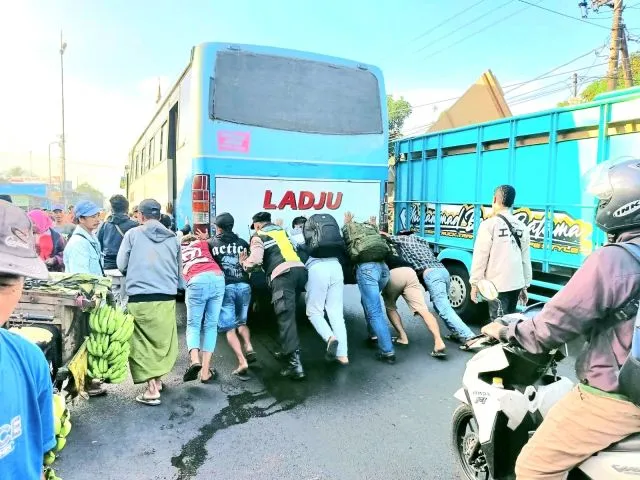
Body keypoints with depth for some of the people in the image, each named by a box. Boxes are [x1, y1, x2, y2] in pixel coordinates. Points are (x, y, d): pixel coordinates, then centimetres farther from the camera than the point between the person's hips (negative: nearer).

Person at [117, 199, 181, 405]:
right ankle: (157, 379, 29)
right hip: (167, 297, 3)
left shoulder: (133, 234, -1)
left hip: (139, 298, -2)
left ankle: (151, 389, 4)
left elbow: (121, 265, 4)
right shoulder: (172, 238, 6)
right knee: (162, 340, 17)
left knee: (143, 342, 6)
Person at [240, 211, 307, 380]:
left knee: (286, 318, -8)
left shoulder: (259, 236, 12)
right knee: (289, 315, 20)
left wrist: (244, 263, 16)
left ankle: (295, 364, -15)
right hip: (300, 269, 7)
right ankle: (290, 351, 24)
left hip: (283, 275, -6)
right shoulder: (281, 231, 31)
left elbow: (256, 258, -4)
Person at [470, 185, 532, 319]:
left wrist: (475, 283, -3)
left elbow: (480, 256, -10)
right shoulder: (521, 226, 6)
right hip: (516, 284, 6)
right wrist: (525, 286, 17)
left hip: (497, 285, -5)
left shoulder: (489, 224, -10)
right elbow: (526, 258, 9)